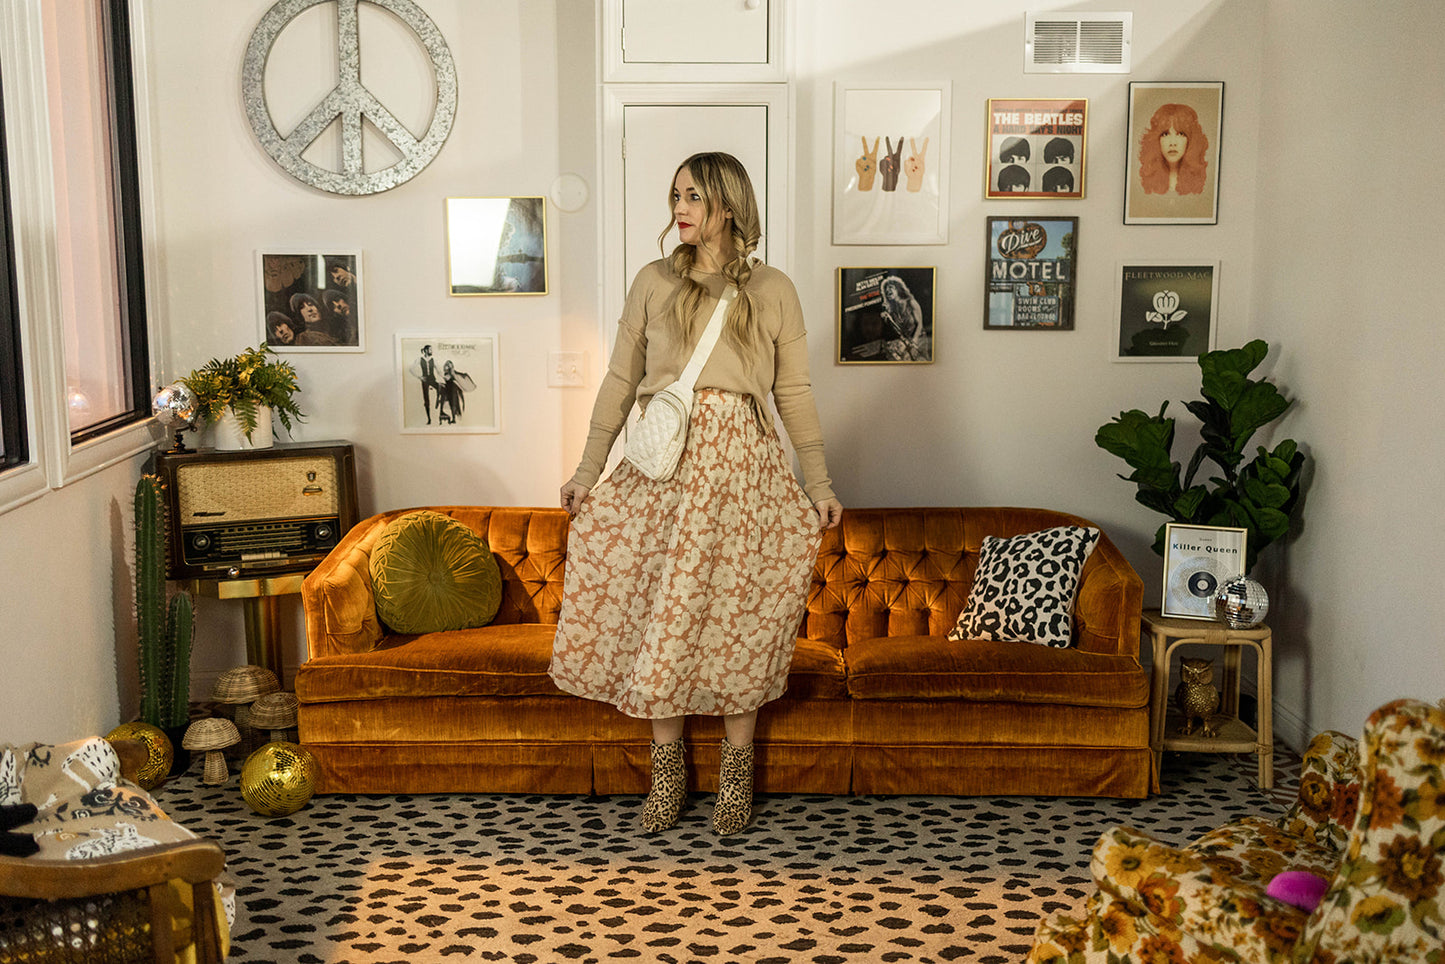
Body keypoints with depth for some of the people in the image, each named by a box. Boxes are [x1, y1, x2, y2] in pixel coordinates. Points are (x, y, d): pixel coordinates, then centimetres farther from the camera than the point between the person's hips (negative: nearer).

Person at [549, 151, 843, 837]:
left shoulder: (773, 291, 6)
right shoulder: (653, 283, 8)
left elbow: (794, 392, 7)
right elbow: (620, 380, 9)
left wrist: (819, 482, 4)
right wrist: (589, 468, 6)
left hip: (741, 465, -1)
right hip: (662, 466, 1)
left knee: (736, 616, 2)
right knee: (658, 615, 2)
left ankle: (737, 767, 16)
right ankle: (668, 765, 16)